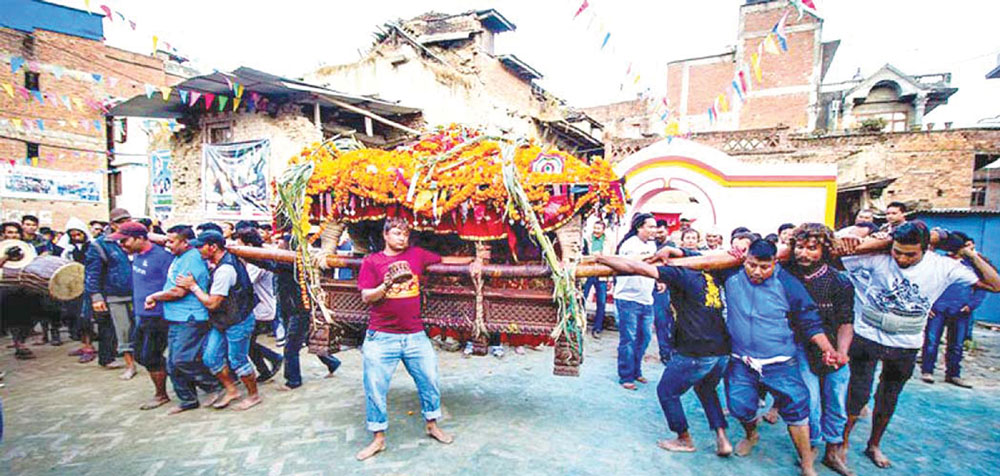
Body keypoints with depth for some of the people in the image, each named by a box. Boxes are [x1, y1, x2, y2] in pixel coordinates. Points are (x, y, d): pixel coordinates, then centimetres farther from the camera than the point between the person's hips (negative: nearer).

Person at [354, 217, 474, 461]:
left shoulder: (417, 254, 7)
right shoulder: (371, 261, 0)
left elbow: (444, 260, 16)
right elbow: (366, 297, -5)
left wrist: (472, 261, 7)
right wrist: (385, 287, -23)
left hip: (415, 335, 3)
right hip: (381, 338, -2)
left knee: (430, 380, 10)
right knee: (375, 388, 4)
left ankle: (432, 425, 33)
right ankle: (378, 438, 23)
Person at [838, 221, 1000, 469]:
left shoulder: (942, 267, -7)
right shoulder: (878, 259, -16)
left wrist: (972, 255, -9)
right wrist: (841, 244, -36)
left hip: (906, 347, 3)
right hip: (867, 338, -3)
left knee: (888, 399, 18)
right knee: (858, 394, -2)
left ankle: (874, 446, 38)